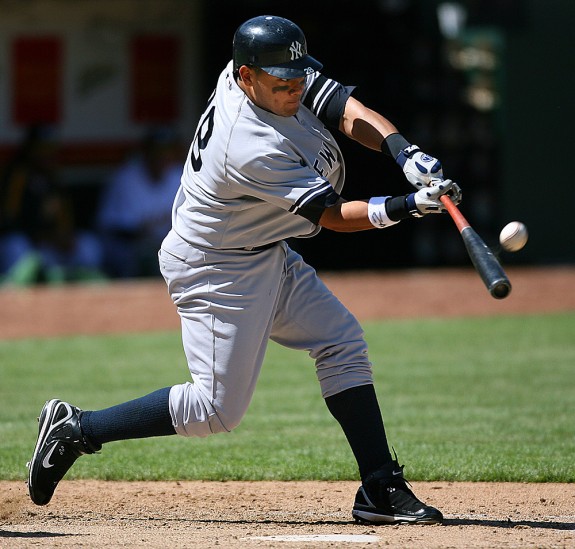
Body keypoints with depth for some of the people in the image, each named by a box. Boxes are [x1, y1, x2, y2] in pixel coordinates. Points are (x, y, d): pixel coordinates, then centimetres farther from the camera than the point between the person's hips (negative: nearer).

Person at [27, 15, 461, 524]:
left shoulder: (275, 74, -10)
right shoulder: (253, 150, -33)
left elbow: (347, 110, -9)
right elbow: (332, 215, -25)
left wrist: (404, 151, -26)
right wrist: (408, 206, -33)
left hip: (266, 254, 10)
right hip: (214, 269, -10)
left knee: (343, 344, 5)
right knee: (218, 409, -5)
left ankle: (381, 489, 7)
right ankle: (75, 429, 7)